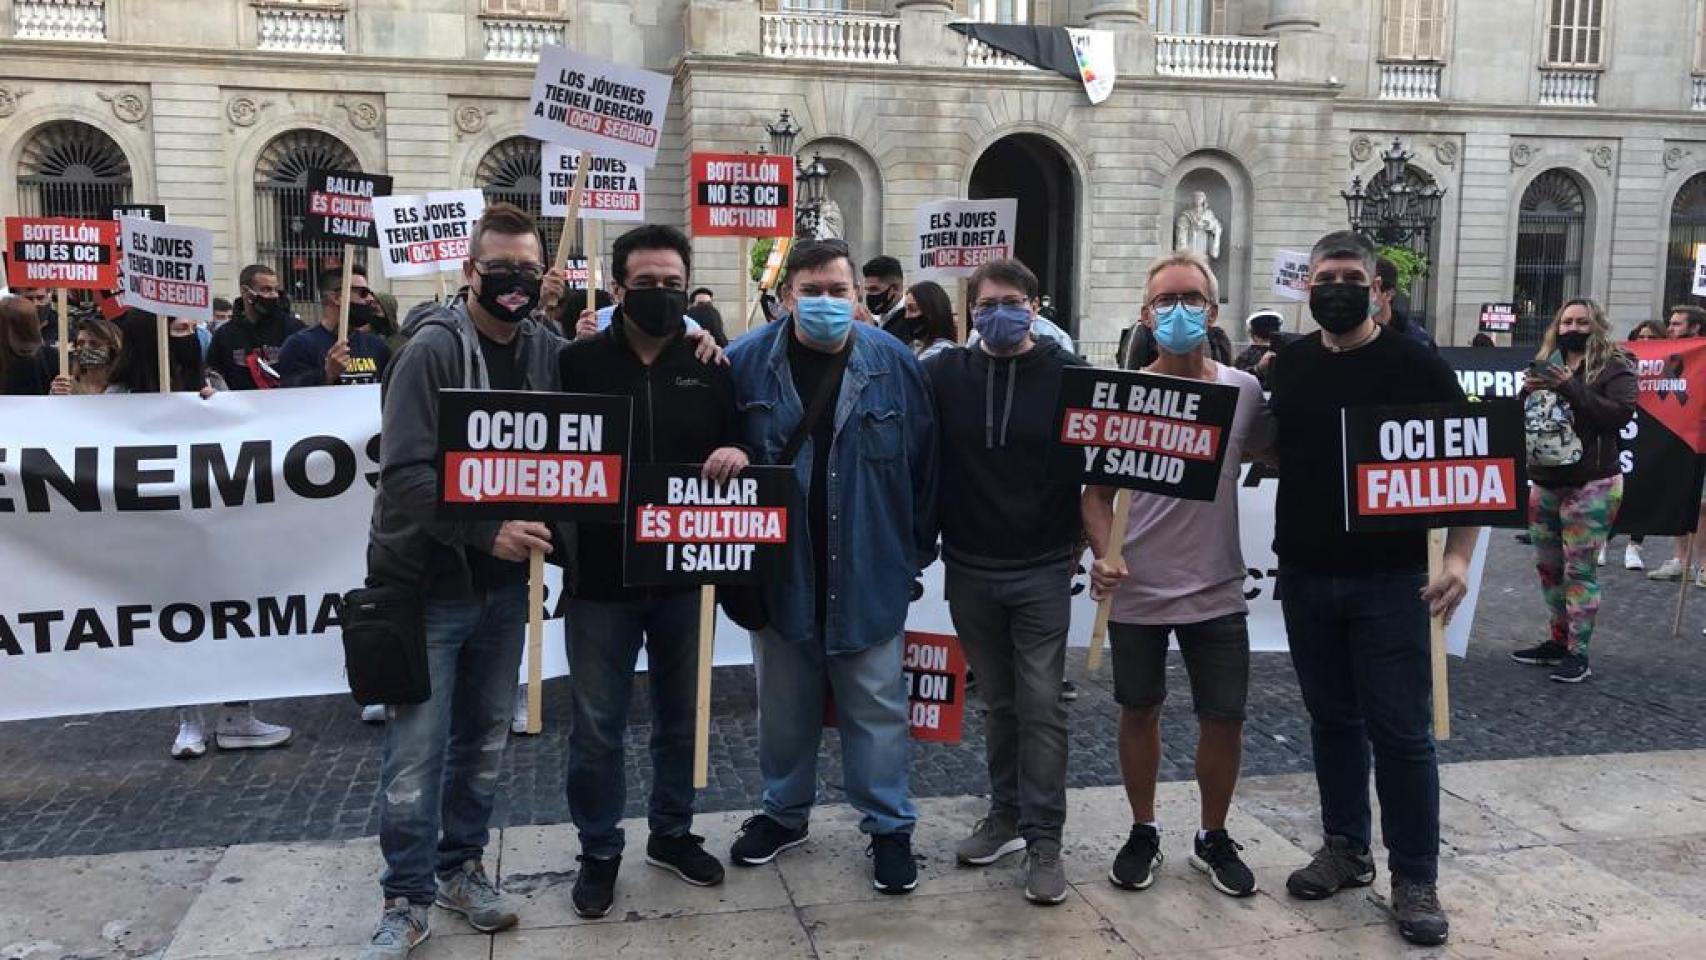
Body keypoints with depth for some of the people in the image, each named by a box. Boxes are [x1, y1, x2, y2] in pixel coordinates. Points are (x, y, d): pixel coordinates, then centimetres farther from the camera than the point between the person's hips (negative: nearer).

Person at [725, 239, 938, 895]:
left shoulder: (895, 365, -4)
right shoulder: (747, 363, -5)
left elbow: (925, 463, 1)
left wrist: (918, 551, 2)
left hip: (868, 574, -1)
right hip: (778, 571, 1)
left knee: (876, 705, 7)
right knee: (783, 704, 16)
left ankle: (889, 825, 22)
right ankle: (785, 812, 35)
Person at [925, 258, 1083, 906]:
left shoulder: (1068, 375, -3)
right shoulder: (945, 375, 1)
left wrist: (1080, 542, 0)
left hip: (1042, 572, -2)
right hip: (969, 571, 2)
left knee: (1041, 703, -2)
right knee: (997, 701, 13)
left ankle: (1044, 839, 7)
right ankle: (1006, 815, 26)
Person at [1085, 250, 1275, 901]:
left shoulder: (1244, 391, -2)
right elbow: (1097, 491, -3)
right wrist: (1105, 553, -19)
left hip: (1216, 591, 1)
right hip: (1137, 591, -1)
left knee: (1225, 718, 7)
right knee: (1139, 711, 14)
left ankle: (1213, 837, 30)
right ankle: (1143, 832, 33)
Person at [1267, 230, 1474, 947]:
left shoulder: (1417, 366, -6)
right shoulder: (1288, 364, 6)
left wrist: (1458, 556, -16)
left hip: (1388, 579, -4)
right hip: (1304, 577, 4)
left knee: (1401, 730, 1)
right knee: (1332, 720, 15)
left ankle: (1415, 878, 12)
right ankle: (1346, 847, 29)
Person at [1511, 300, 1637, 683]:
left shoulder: (1614, 367, -4)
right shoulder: (1546, 364, 12)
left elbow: (1620, 414, -19)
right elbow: (1520, 418, 15)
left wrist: (1570, 387, -24)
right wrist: (1528, 392, -6)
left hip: (1591, 486, -6)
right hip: (1544, 484, 6)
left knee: (1579, 570, -4)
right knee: (1548, 566, 11)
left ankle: (1578, 653, 2)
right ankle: (1558, 640, 23)